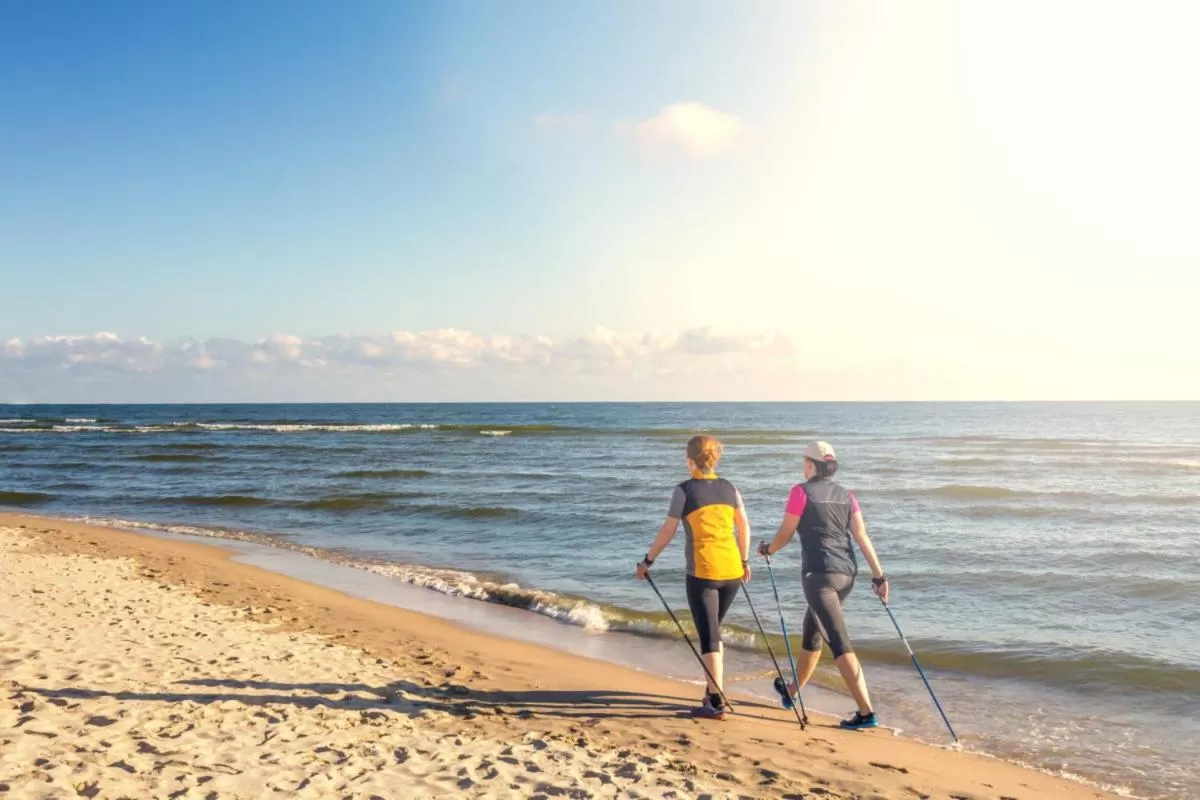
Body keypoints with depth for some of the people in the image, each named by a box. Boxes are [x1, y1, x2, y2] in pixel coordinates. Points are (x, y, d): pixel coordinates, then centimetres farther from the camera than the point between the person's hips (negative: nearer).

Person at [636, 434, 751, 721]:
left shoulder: (685, 490, -4)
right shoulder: (729, 488, 9)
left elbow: (668, 530, -2)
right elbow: (744, 527, 14)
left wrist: (648, 560, 9)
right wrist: (744, 561, 26)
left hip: (702, 572, -5)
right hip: (732, 570, 5)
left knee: (709, 637, 0)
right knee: (713, 632, 21)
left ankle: (716, 702, 0)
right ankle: (713, 691, 26)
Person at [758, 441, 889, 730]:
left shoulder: (802, 491, -5)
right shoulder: (845, 495, 11)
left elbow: (786, 533, -3)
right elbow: (862, 536, 4)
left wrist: (768, 549, 16)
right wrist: (879, 576, 2)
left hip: (820, 573, -7)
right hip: (846, 573, 8)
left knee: (840, 643, -9)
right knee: (812, 630, 23)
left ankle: (866, 712, -15)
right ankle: (793, 691, 40)